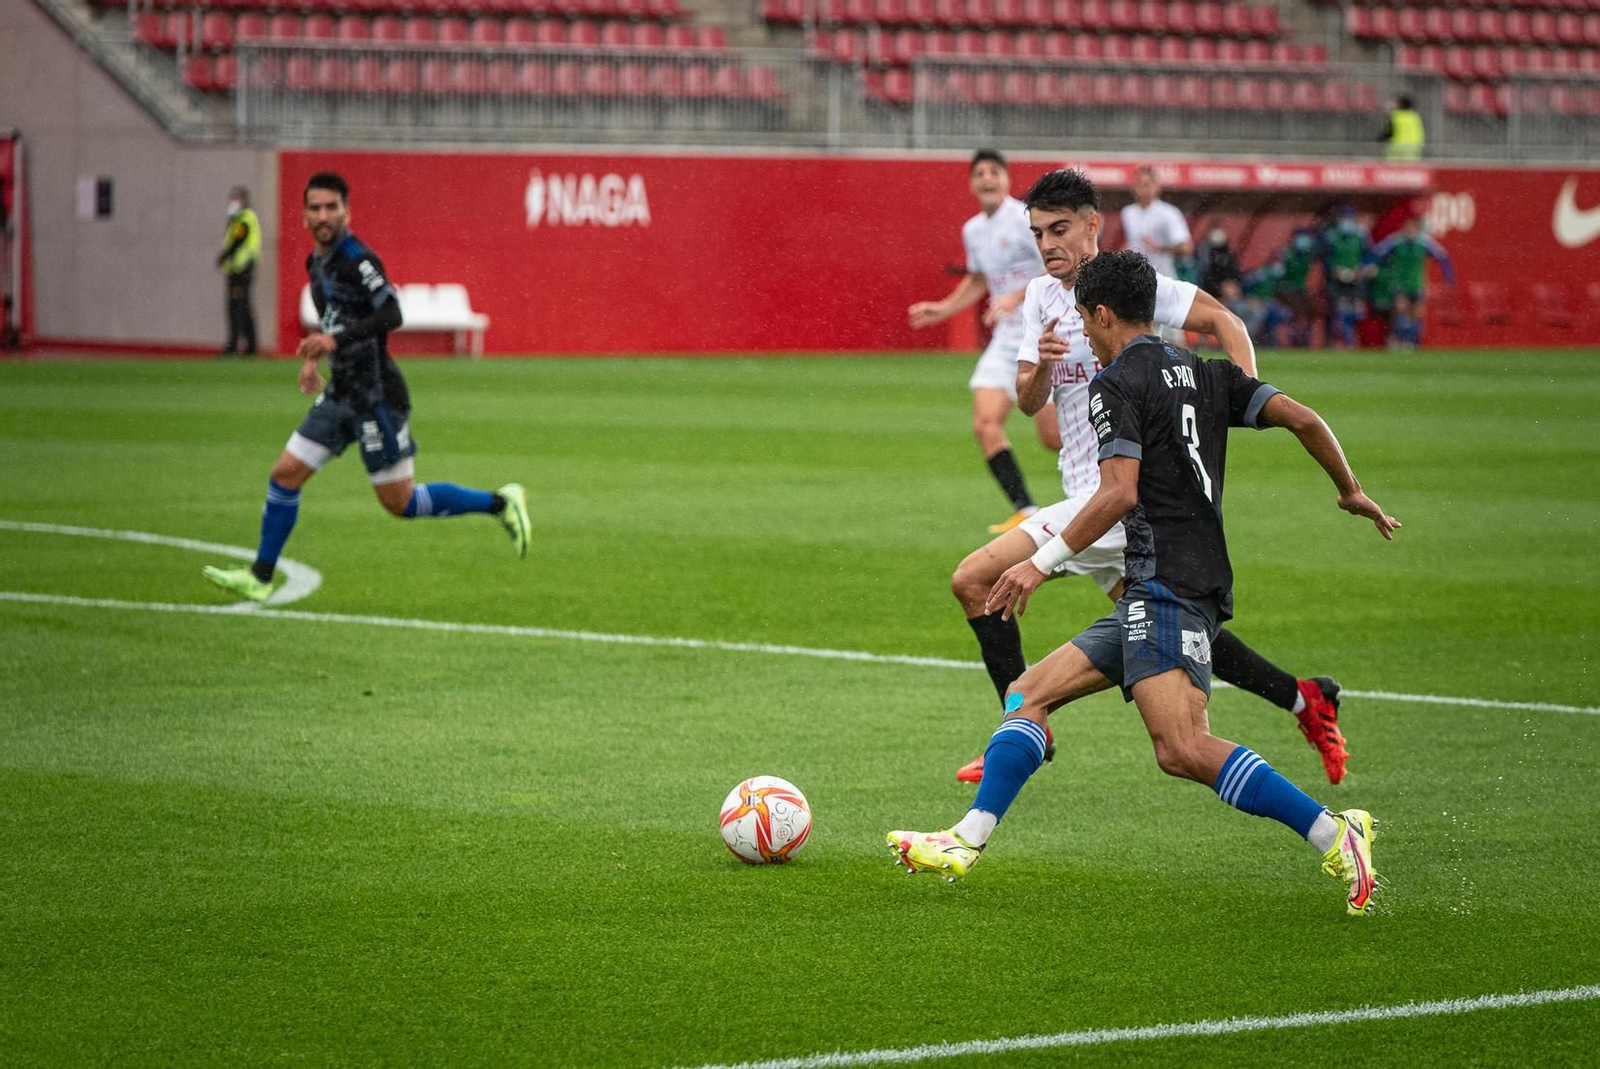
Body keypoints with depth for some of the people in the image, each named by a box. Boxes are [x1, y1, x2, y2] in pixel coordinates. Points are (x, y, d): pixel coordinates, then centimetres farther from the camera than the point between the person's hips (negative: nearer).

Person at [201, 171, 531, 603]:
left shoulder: (358, 260, -17)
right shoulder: (316, 263, 12)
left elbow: (391, 315, -30)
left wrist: (336, 340, -37)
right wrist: (313, 357, 19)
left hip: (377, 396, -8)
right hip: (341, 394, 8)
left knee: (400, 502, -3)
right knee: (285, 475, 4)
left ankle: (500, 504, 11)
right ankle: (259, 578, 12)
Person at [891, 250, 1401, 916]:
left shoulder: (1116, 384, -5)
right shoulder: (1205, 374, 17)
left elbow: (1120, 492, -17)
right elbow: (1303, 419, 10)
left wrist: (1043, 562, -15)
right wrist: (1350, 491, 24)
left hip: (1165, 583, -10)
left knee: (1182, 749, -23)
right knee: (1030, 693, 12)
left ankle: (1333, 836, -25)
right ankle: (967, 842, 7)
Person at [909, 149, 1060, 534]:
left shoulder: (1025, 219, -12)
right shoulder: (972, 230, 12)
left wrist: (1018, 297, -28)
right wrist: (942, 309, 20)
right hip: (1007, 339, 7)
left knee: (1053, 436, -8)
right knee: (986, 423, -10)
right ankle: (1025, 510, -5)